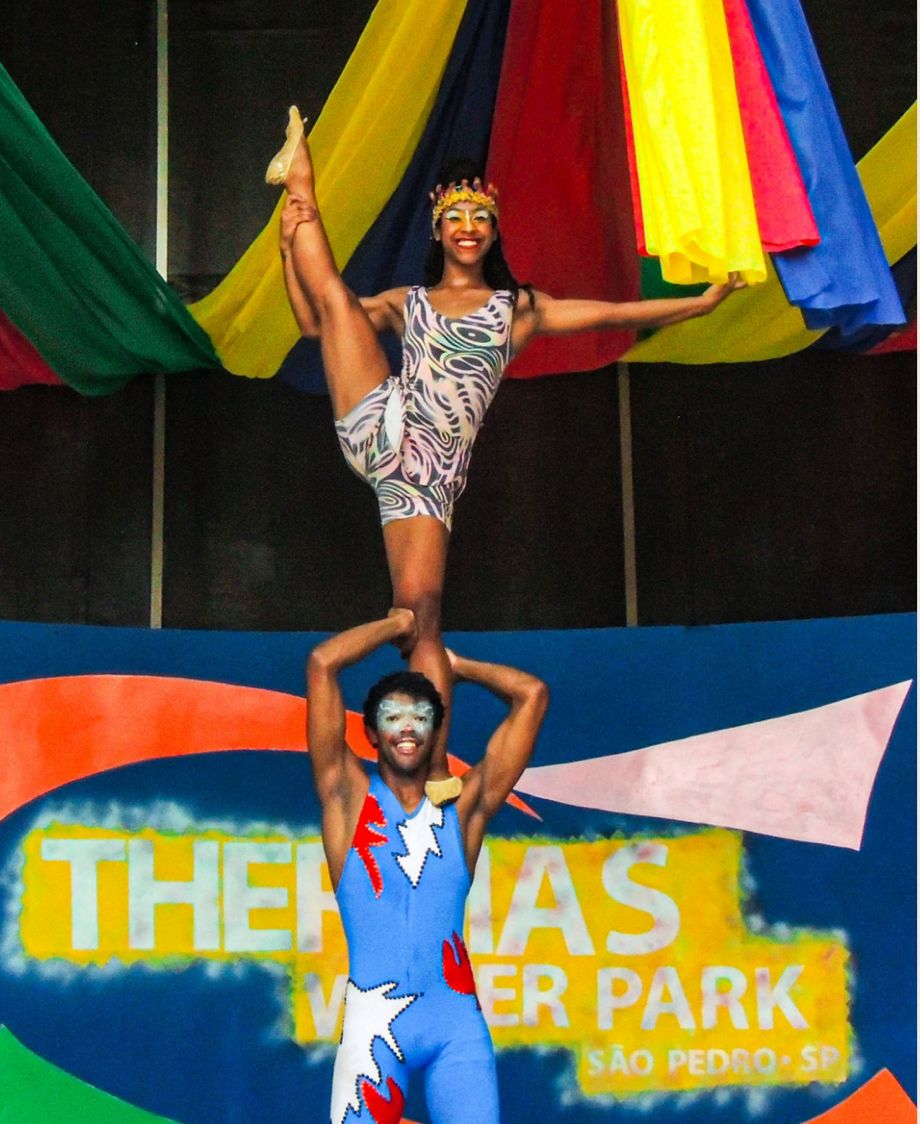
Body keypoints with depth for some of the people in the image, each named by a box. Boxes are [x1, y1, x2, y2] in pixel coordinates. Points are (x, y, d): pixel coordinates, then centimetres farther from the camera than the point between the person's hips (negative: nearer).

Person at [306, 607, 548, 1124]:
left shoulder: (462, 809, 13)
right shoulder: (349, 798, 9)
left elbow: (532, 694, 13)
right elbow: (322, 664, 3)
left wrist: (455, 665, 25)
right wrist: (399, 624, 16)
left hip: (457, 1019, 1)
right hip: (375, 1021, -1)